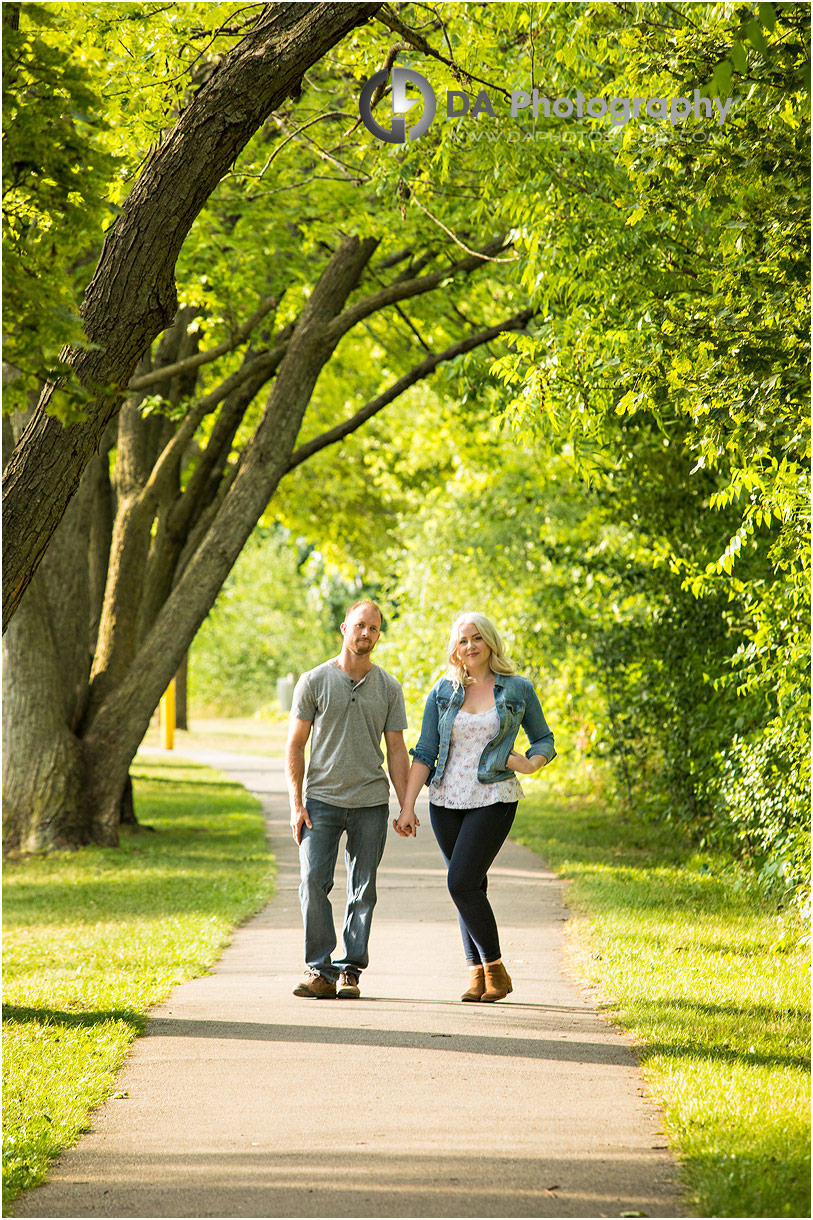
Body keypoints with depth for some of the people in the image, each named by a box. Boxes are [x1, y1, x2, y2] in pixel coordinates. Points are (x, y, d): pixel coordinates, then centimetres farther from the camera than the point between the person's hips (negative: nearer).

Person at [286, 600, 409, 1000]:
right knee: (314, 882, -11)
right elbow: (295, 745, 3)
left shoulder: (388, 688, 7)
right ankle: (320, 971, -5)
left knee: (363, 890, 1)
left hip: (370, 803, 2)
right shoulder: (314, 681, 2)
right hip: (322, 801, -2)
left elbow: (396, 750, 9)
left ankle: (349, 971, 8)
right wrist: (296, 803, -5)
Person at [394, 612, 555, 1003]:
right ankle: (478, 973, 15)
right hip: (447, 801, 4)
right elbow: (424, 752, 5)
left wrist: (530, 764, -12)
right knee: (471, 885, 7)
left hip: (493, 799, -4)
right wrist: (407, 806, -2)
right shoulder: (443, 692, 7)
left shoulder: (517, 689, 2)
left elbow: (544, 740, 11)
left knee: (461, 883, -15)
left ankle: (495, 970, -2)